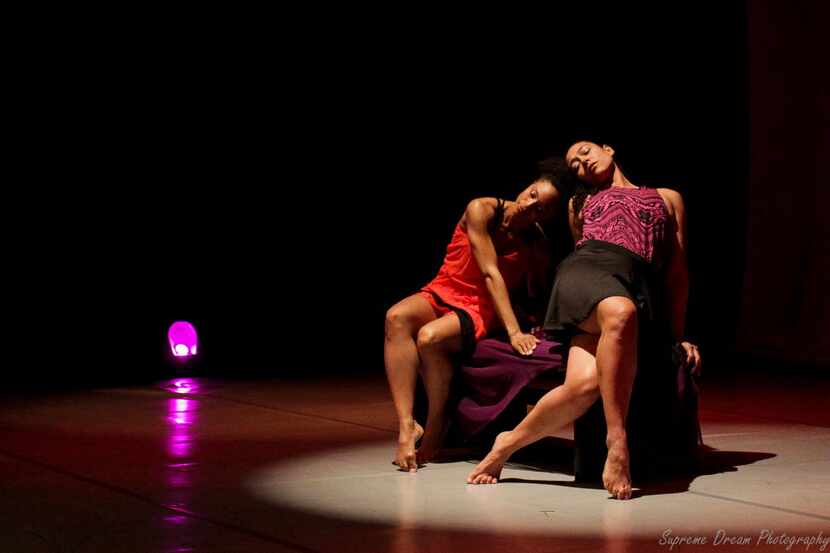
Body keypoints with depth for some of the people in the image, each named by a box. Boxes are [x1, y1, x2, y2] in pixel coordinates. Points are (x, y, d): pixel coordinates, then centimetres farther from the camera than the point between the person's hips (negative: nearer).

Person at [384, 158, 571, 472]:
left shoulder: (537, 246, -5)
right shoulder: (482, 211, -10)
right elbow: (490, 272, -18)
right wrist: (513, 331, -25)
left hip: (480, 312, -1)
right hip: (443, 292, 1)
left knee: (430, 337, -34)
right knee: (397, 317, -33)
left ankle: (435, 432, -17)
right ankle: (406, 427, -40)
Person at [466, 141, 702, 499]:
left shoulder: (668, 199, 31)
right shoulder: (580, 202, 37)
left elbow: (677, 271, 27)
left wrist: (679, 337, 21)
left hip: (638, 289, 0)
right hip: (586, 270, 0)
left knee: (584, 383, -35)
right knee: (620, 313, -44)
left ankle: (509, 444, -17)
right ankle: (616, 442, -44)